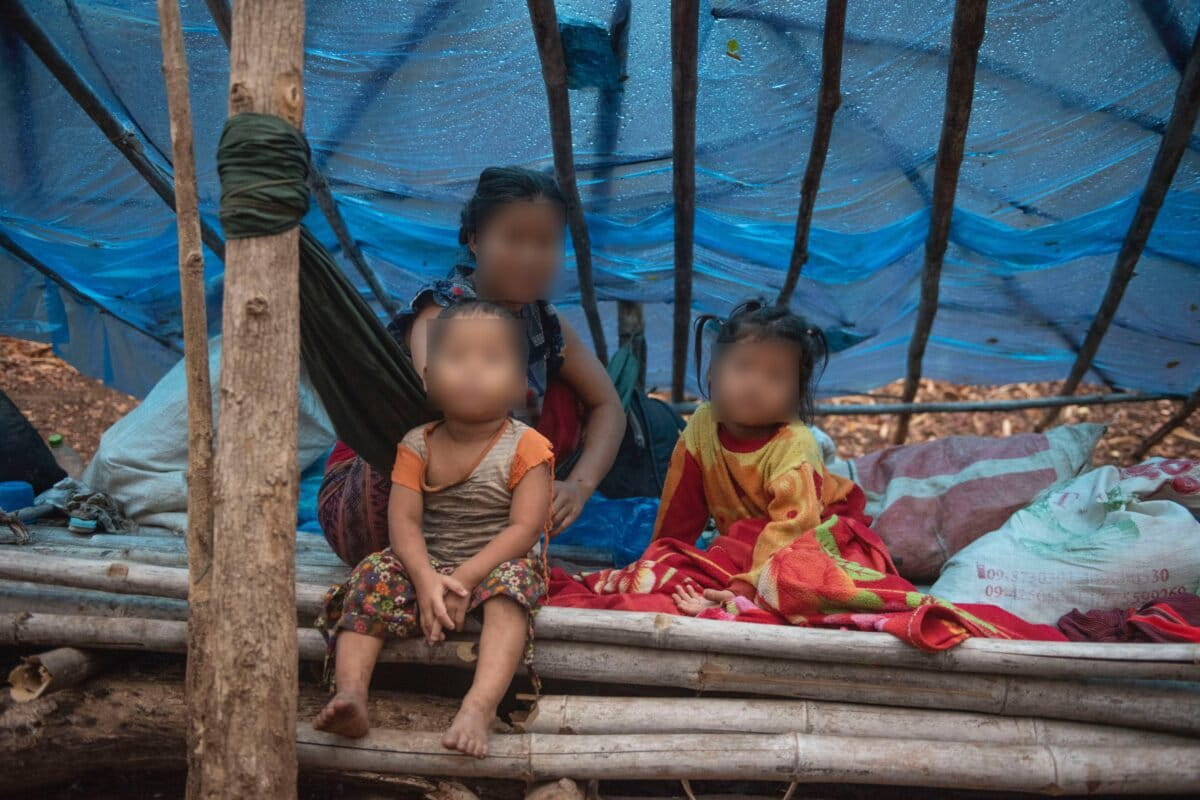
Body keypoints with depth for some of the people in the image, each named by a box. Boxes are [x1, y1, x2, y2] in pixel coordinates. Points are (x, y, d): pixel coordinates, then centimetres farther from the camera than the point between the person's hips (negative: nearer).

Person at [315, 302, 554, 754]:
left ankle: (480, 706, -47)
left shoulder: (525, 447, -9)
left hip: (496, 567, -3)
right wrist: (426, 579, -27)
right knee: (373, 577, -21)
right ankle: (350, 696, -30)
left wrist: (464, 578, -25)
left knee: (511, 583, -34)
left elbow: (525, 528, -16)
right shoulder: (418, 445, 0)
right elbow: (403, 520, -9)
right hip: (428, 567, 3)